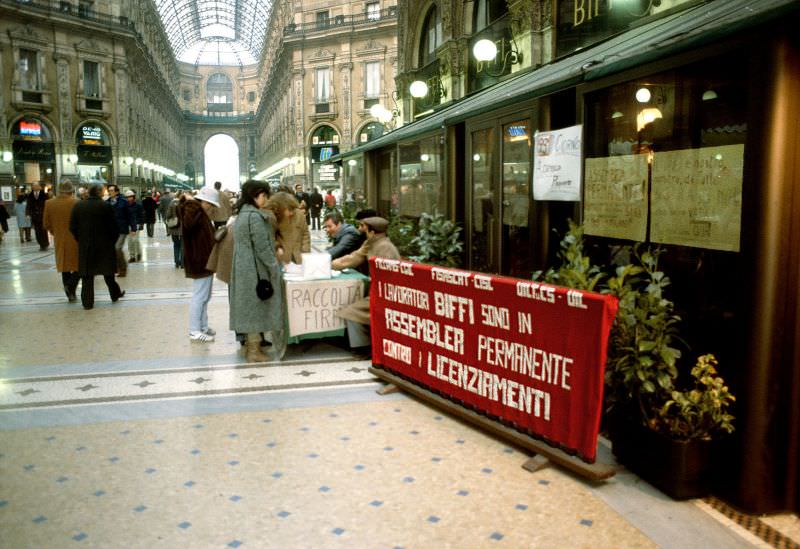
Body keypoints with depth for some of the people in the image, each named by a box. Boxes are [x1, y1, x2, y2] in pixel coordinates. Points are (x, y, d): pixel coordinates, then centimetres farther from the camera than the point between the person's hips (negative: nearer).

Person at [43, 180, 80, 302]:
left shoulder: (49, 203, 0)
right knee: (79, 265, 8)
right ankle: (71, 286, -14)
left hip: (59, 241, 4)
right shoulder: (76, 203, -13)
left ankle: (70, 294, 17)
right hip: (75, 240, -4)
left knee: (65, 267, 14)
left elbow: (47, 224, 4)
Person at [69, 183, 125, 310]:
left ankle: (87, 302, 8)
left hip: (85, 246, 2)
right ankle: (115, 294, 27)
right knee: (108, 272, 15)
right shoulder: (106, 206, -12)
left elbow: (72, 227, 0)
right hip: (105, 245, -2)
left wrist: (80, 240, 11)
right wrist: (113, 241, 6)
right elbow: (114, 227, -9)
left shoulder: (78, 206, -2)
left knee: (87, 275, 7)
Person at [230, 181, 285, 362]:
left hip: (244, 267, 9)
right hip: (255, 269, -9)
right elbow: (262, 246, -20)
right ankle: (254, 350, 6)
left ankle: (250, 343, 23)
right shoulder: (255, 216, -18)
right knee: (256, 306, -1)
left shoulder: (243, 214, 12)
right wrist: (275, 268, -15)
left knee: (250, 306, 15)